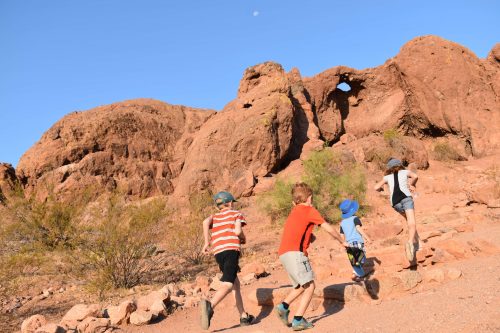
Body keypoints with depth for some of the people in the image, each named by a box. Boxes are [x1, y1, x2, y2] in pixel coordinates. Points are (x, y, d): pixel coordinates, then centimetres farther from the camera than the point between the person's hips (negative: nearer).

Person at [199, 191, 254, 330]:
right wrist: (243, 239, 17)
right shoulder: (236, 213, 15)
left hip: (218, 252, 6)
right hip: (231, 249, -6)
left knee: (236, 284, 19)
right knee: (227, 285, -18)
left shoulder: (214, 216, 25)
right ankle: (210, 304, -44)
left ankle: (244, 317, 25)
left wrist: (207, 242, 0)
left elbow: (205, 222, 1)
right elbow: (238, 231, -3)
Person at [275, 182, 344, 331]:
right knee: (310, 286, -3)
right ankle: (298, 320, -7)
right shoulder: (309, 210, 1)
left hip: (283, 253, 8)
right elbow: (328, 228, 5)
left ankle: (283, 306, 8)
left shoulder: (294, 211, 23)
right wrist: (341, 241, 19)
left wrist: (309, 235, 18)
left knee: (302, 285, 20)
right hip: (295, 253, -8)